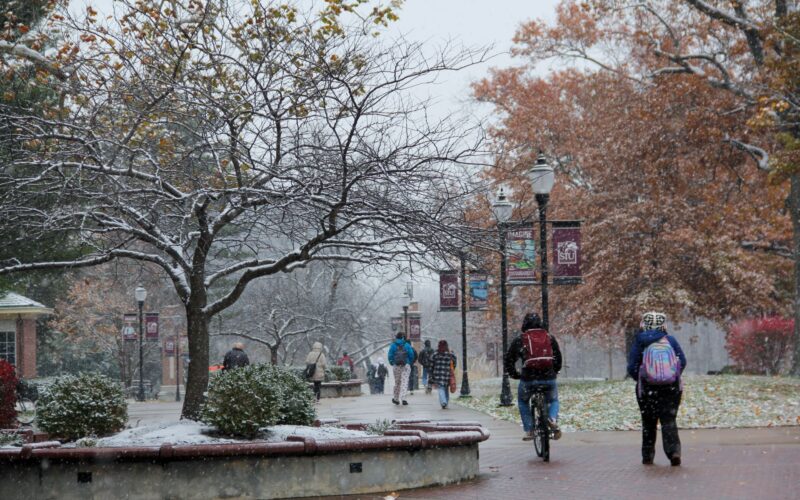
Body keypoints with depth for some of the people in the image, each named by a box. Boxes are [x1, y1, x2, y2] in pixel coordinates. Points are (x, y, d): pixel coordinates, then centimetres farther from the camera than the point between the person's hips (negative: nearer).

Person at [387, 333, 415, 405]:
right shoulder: (407, 345, -1)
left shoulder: (393, 345, 0)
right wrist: (410, 363, 13)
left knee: (397, 382, 14)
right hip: (406, 366, -1)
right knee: (404, 382, -3)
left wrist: (392, 363, 13)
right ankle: (403, 398, -17)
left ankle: (396, 399, 22)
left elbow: (390, 356, -1)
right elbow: (411, 355, -1)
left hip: (396, 366, 1)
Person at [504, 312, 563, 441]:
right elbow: (558, 358, 17)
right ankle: (553, 419, -3)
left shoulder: (519, 340, 5)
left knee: (523, 401, 27)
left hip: (528, 379, -1)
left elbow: (508, 360, 7)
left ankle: (529, 430, 17)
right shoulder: (550, 338, 11)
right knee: (553, 400, 28)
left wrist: (514, 374, 21)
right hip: (549, 379, 1)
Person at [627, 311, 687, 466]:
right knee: (669, 420, 3)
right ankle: (674, 450, -17)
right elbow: (683, 361, 1)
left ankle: (648, 456, 14)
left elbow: (632, 367, -4)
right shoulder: (670, 340, 2)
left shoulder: (639, 342, -2)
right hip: (671, 388, 1)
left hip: (648, 389, -1)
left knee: (649, 423, 12)